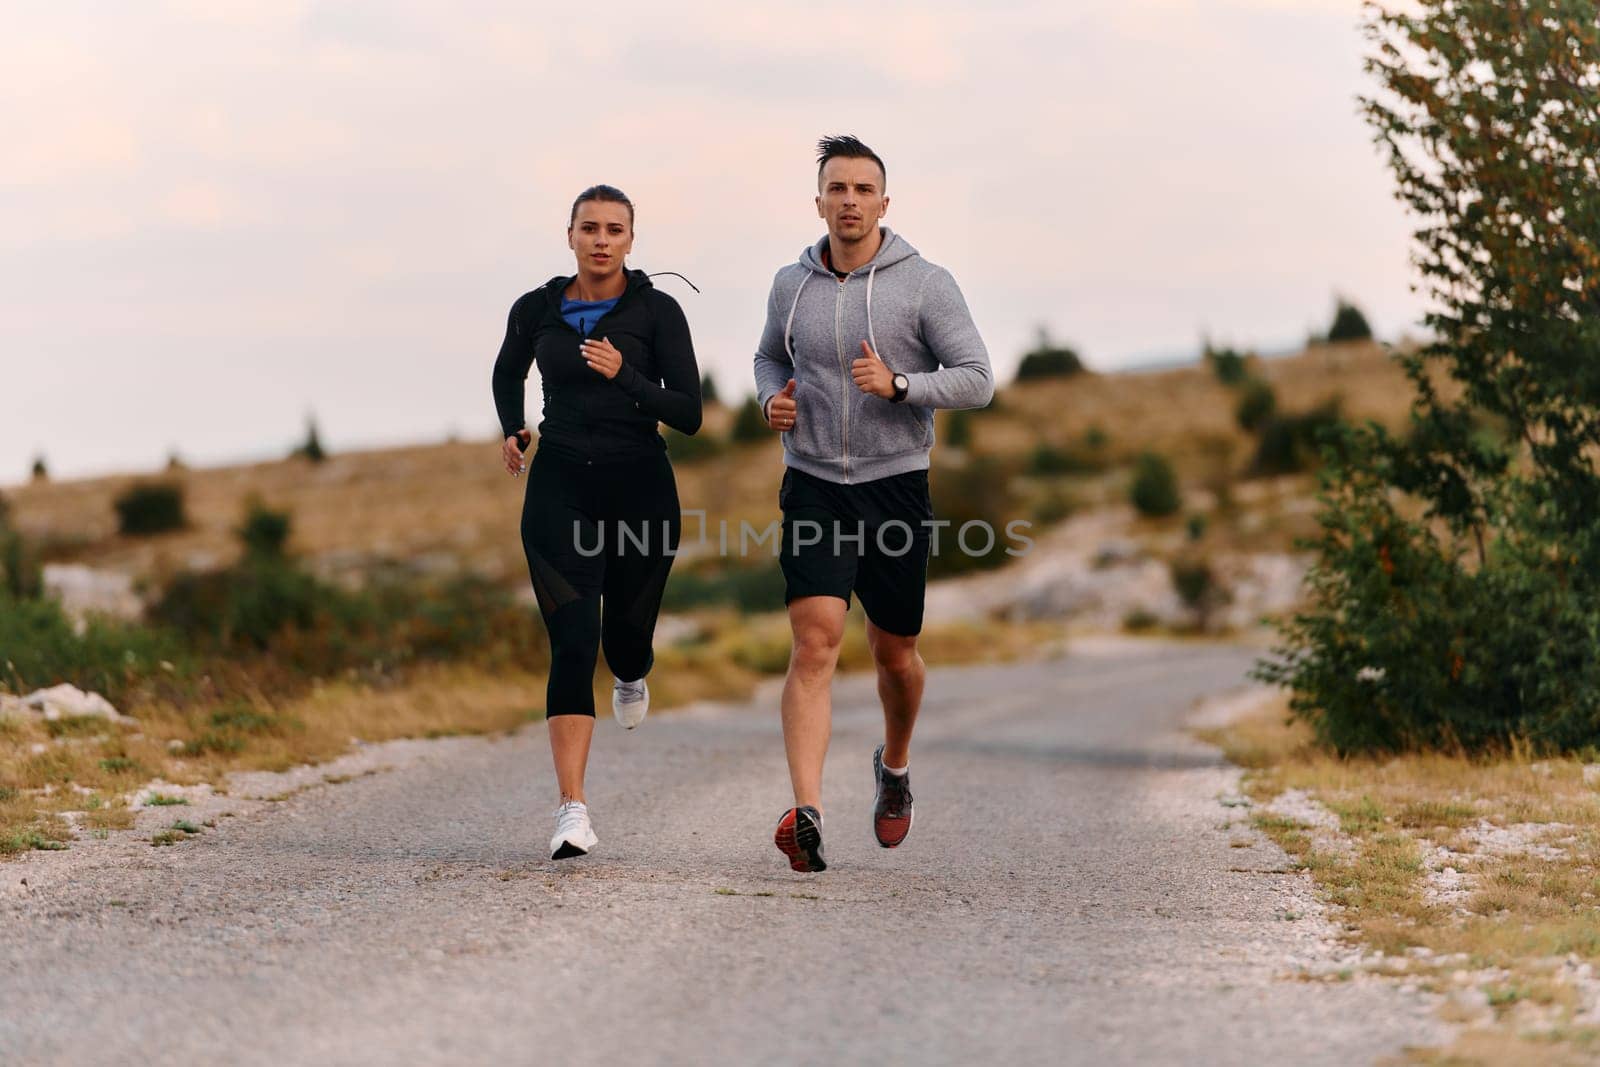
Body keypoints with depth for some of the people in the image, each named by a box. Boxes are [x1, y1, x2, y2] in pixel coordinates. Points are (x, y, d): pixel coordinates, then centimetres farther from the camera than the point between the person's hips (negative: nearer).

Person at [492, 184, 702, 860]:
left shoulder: (657, 311, -5)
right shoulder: (536, 310, 3)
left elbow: (688, 415, -10)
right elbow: (507, 374, 25)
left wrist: (624, 375, -23)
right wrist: (512, 431, 8)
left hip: (639, 487, 0)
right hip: (560, 487, 0)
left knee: (626, 639, 12)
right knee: (572, 646, -13)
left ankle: (631, 675, 54)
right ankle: (573, 814, -17)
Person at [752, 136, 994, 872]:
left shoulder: (925, 285, -5)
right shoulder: (792, 285, 5)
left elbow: (977, 380, -8)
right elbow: (770, 356, 24)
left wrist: (900, 383, -23)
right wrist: (772, 401, 1)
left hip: (895, 486, -1)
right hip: (814, 487, 1)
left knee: (894, 653, 12)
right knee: (815, 644, -16)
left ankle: (895, 764, 44)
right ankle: (806, 816, -25)